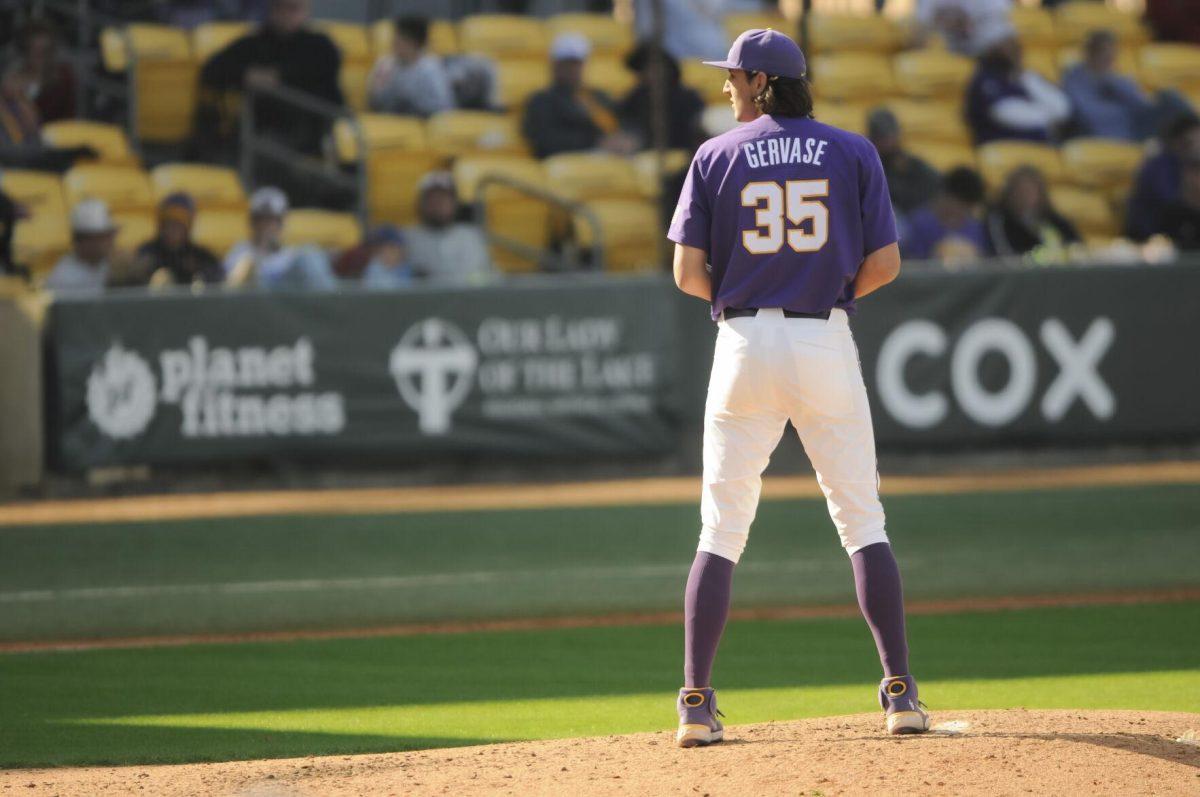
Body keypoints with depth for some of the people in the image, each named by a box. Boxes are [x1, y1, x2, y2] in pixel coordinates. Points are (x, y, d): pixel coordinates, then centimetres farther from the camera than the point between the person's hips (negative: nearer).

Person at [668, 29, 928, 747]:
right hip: (827, 345, 0)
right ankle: (901, 694, -4)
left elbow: (688, 272, -2)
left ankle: (697, 703, 0)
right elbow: (885, 263, -1)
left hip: (746, 340, 0)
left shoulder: (717, 157, 3)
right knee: (864, 523, 6)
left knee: (721, 530, 6)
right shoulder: (853, 154, 4)